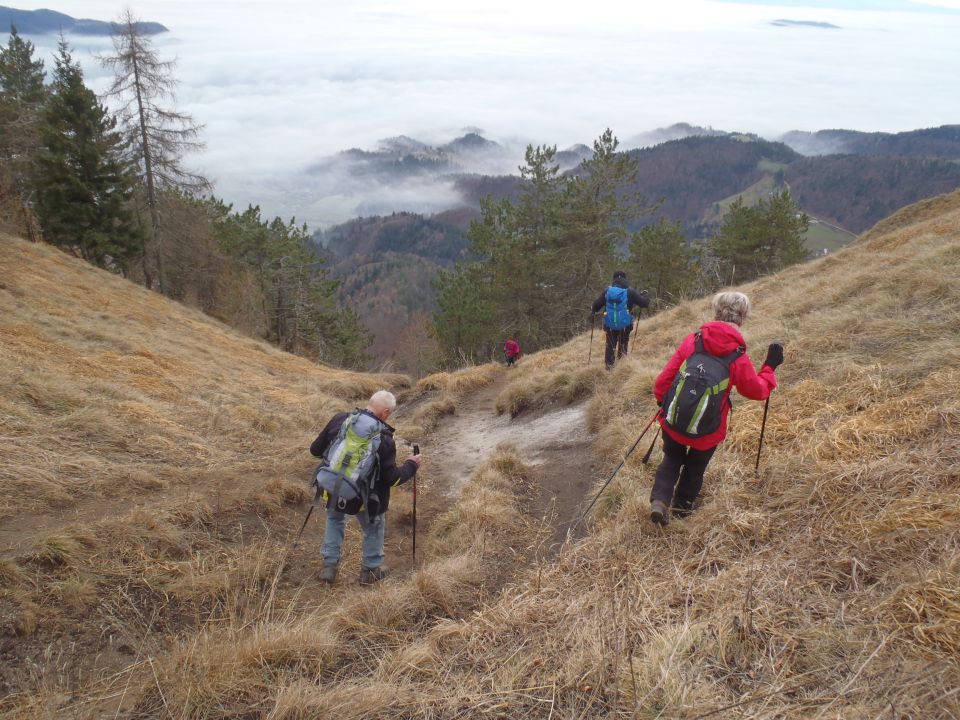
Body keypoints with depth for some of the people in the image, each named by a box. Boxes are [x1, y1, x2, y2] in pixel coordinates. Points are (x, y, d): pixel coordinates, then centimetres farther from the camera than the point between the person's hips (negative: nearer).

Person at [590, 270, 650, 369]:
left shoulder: (607, 291, -4)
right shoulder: (630, 292, -10)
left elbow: (596, 305, 3)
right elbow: (644, 303, -6)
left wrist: (593, 311, 26)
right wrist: (646, 294, 15)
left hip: (610, 325, 1)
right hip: (625, 324, -1)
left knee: (610, 345, 17)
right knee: (623, 343, 22)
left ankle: (609, 365, 19)